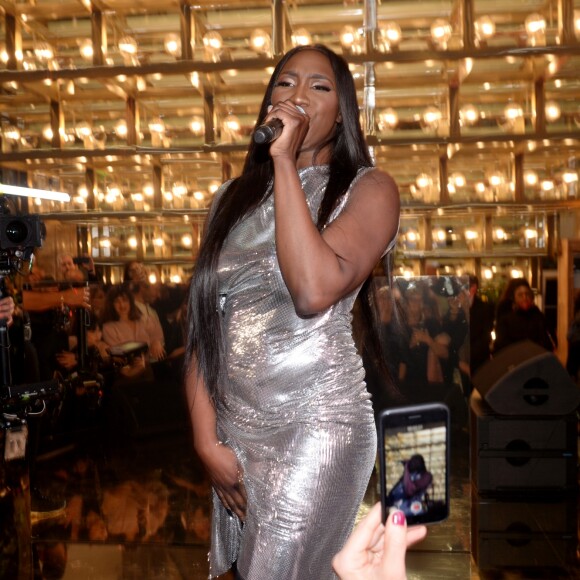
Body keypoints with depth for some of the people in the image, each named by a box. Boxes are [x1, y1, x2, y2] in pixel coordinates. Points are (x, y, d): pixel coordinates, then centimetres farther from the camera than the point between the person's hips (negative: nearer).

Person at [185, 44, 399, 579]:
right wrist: (206, 438, -4)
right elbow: (204, 324, 4)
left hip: (316, 423, -5)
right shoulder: (234, 197, 8)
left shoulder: (367, 188, -5)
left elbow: (315, 290, -25)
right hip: (232, 426, 5)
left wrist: (285, 161, -19)